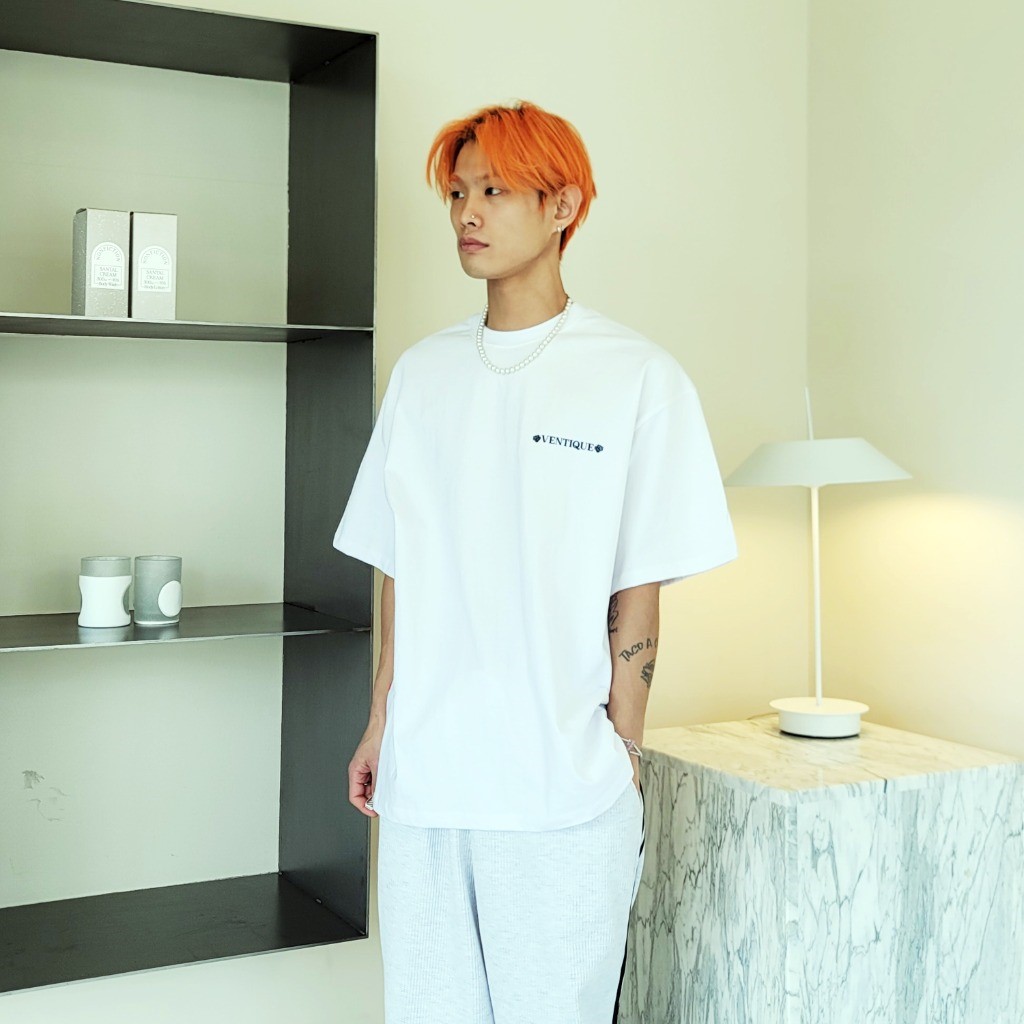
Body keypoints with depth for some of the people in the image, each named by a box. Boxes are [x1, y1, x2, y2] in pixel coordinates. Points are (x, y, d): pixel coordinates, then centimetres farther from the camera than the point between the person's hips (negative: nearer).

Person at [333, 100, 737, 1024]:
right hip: (421, 780, 4)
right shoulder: (422, 372, 9)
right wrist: (381, 727, 11)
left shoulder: (639, 377, -5)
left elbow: (637, 598, -4)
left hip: (562, 794, -4)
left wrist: (621, 765, -5)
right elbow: (399, 573, 12)